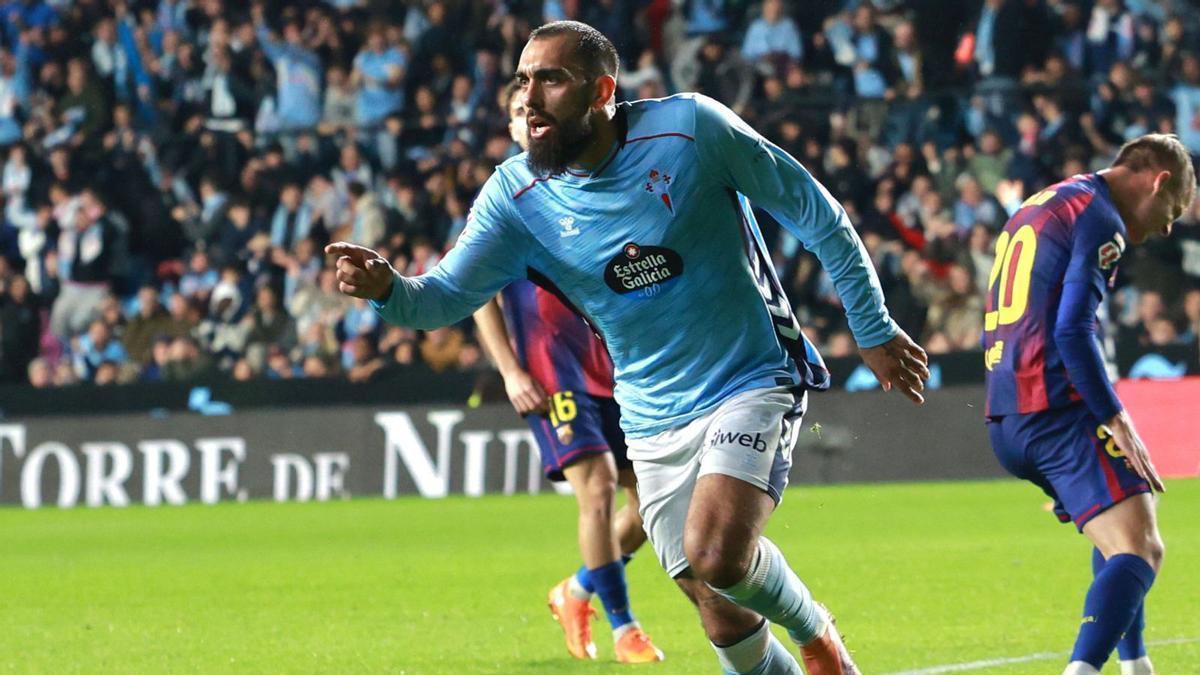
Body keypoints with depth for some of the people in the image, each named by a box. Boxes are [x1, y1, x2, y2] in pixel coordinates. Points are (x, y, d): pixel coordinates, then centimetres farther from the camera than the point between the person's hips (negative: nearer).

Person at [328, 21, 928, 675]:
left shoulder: (690, 127, -14)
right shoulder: (517, 196, -6)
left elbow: (815, 212, -3)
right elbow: (447, 296, -10)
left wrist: (874, 331, 2)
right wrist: (386, 287, -33)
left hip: (752, 384, -4)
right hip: (655, 421, 4)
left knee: (716, 554, -26)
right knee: (724, 620, 2)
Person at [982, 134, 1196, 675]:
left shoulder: (1035, 210, 24)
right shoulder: (1100, 219, -6)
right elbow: (1073, 330, -17)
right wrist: (1116, 421, -15)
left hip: (1005, 421, 10)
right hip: (1058, 413, -10)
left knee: (1117, 538, 28)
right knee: (1139, 552, -17)